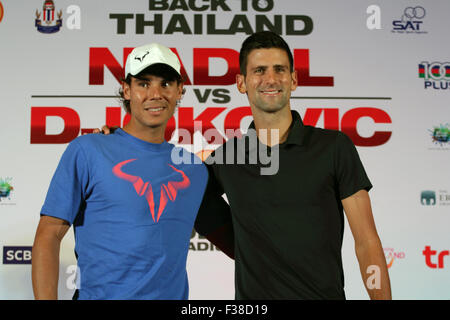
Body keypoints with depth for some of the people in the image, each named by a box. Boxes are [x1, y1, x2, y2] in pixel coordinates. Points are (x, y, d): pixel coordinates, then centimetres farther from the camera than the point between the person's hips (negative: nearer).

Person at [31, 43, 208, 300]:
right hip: (100, 294, -4)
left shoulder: (195, 169, 6)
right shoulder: (87, 150, -5)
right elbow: (49, 235, -8)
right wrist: (46, 298, -15)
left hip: (173, 294, 4)